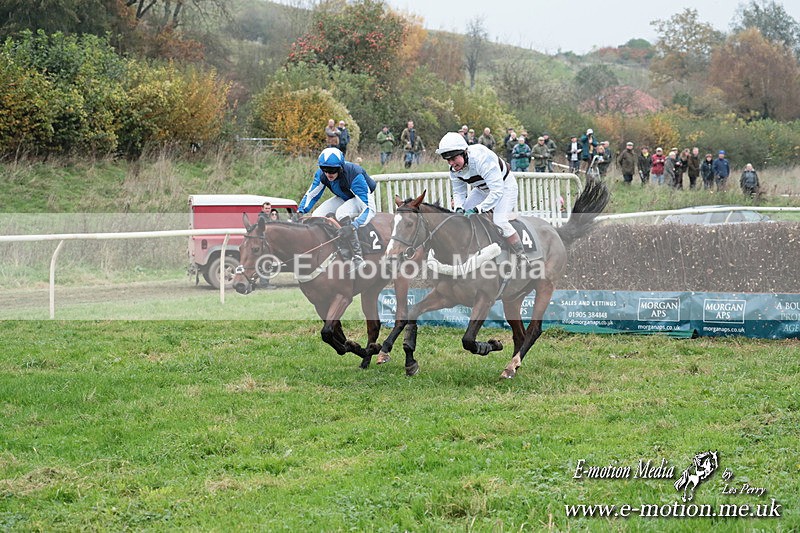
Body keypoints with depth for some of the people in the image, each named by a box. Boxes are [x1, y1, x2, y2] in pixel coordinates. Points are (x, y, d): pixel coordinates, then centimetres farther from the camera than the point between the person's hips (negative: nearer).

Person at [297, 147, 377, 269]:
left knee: (341, 213, -36)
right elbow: (311, 195, -7)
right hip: (344, 198, 7)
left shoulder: (354, 175, -37)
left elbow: (368, 207, -41)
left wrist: (354, 226, -55)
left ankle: (358, 258, -31)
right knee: (317, 216, -16)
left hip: (364, 198, -7)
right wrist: (300, 212, -26)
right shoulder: (321, 174, -20)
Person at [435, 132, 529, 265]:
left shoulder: (481, 158, -40)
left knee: (499, 221, -24)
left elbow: (497, 191, -43)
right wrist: (459, 208, -26)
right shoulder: (455, 169, -15)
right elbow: (458, 192, -3)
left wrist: (477, 209, -46)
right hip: (483, 189, 8)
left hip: (505, 185, -8)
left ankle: (523, 259, -12)